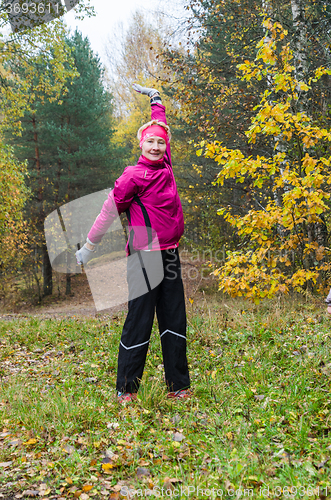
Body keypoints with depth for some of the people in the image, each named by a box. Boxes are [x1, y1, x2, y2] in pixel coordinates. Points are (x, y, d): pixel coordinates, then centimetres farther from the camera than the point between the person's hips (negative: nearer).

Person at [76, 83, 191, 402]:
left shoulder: (164, 164, 9)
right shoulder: (135, 175, -10)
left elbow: (161, 126, 26)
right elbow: (110, 209, -6)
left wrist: (155, 97, 37)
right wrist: (89, 247, -3)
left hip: (170, 254, 7)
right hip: (145, 255, -7)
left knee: (174, 321, 10)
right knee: (139, 322, -2)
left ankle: (178, 386, 19)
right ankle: (126, 389, 12)